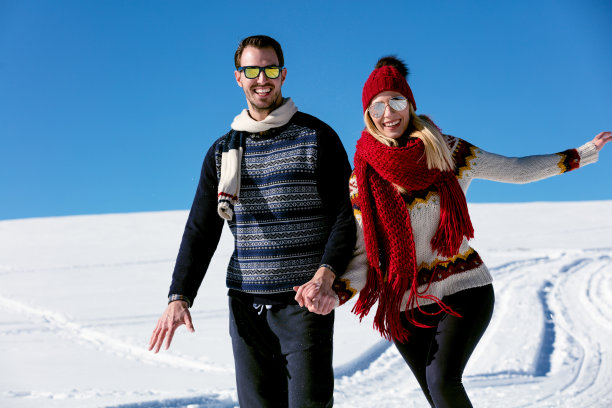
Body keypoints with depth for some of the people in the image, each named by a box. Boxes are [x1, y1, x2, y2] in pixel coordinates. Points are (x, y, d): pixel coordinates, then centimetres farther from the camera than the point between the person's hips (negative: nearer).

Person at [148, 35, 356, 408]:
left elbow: (347, 215, -4)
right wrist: (180, 298, -2)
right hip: (246, 303, 4)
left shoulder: (317, 137, 2)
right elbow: (200, 231, 12)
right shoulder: (223, 151, 13)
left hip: (305, 301, -3)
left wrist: (324, 278, -20)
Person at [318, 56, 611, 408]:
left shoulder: (449, 152, -1)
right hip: (407, 305, 2)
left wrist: (583, 154, 12)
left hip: (466, 290, -1)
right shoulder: (363, 180, -2)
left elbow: (516, 170, 11)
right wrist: (335, 293, -22)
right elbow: (363, 257, -3)